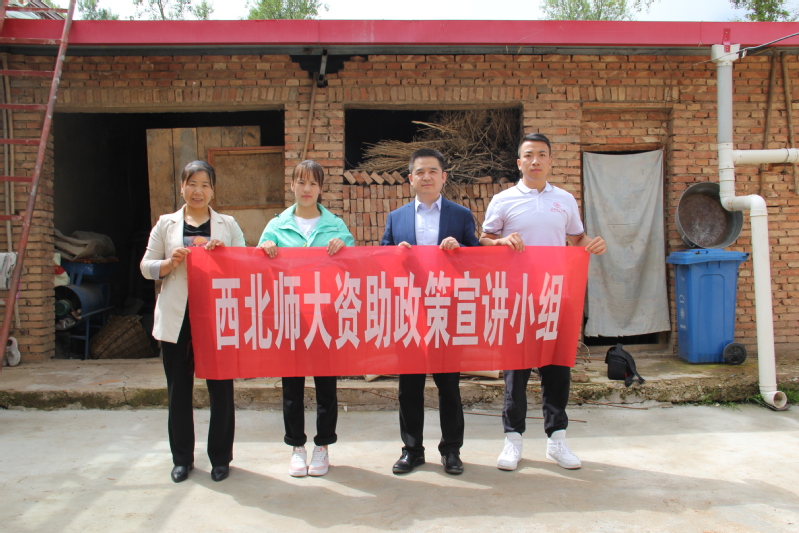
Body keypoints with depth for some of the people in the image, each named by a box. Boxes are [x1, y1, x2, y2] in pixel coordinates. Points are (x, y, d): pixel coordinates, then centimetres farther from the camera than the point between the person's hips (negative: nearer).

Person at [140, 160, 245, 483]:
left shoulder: (228, 225, 9)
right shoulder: (166, 224, 10)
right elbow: (146, 267, 9)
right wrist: (170, 263, -10)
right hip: (177, 319, 1)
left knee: (221, 388, 3)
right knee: (179, 390, 8)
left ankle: (220, 457, 18)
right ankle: (182, 457, 23)